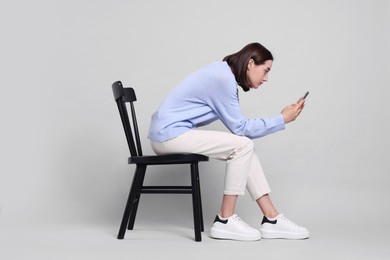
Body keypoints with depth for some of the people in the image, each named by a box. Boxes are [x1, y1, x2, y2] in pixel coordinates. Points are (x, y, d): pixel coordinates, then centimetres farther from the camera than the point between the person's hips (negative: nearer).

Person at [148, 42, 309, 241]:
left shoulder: (224, 74, 12)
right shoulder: (222, 78, -17)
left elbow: (238, 126, 11)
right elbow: (240, 127, -12)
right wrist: (282, 119, -8)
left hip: (173, 132, 10)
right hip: (169, 133, -10)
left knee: (243, 146, 4)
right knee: (242, 146, -16)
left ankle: (272, 220, 2)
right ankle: (225, 221, -8)